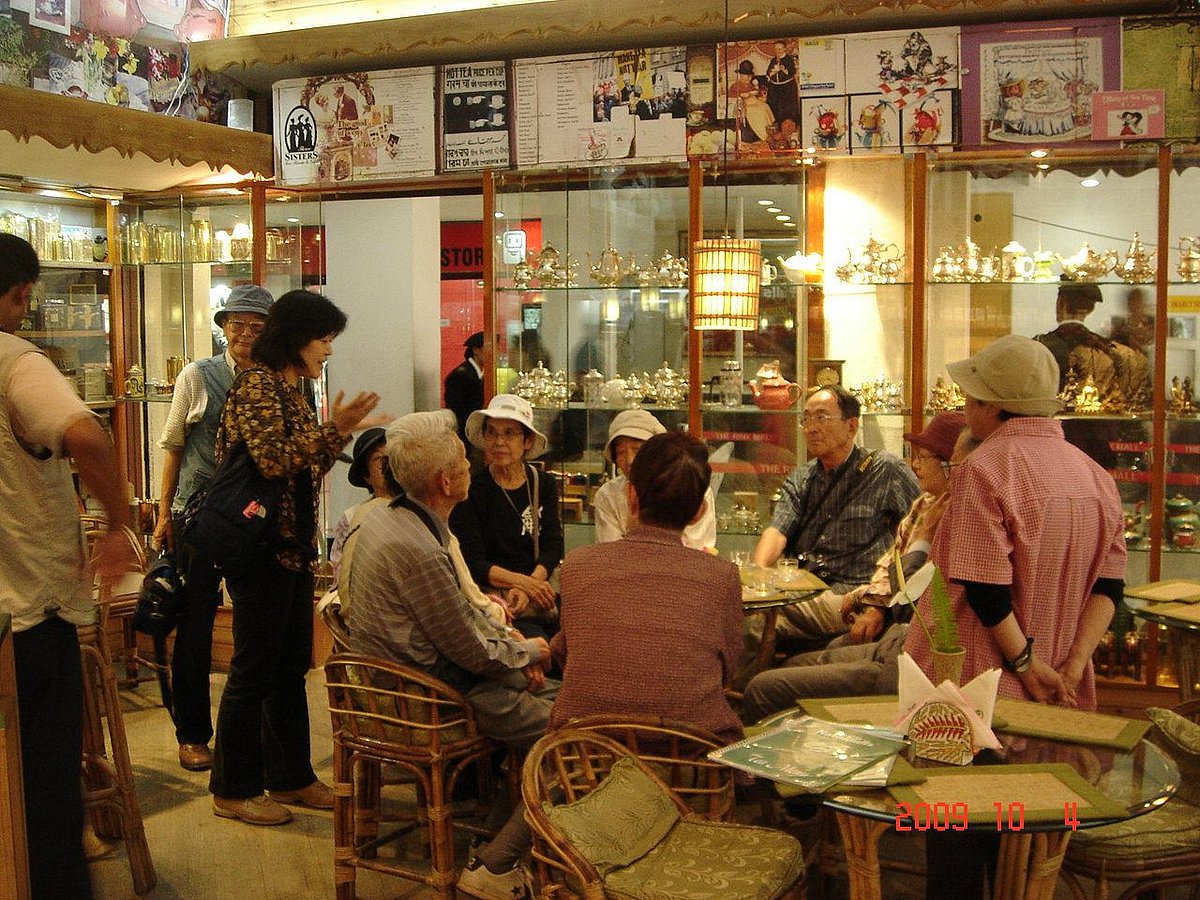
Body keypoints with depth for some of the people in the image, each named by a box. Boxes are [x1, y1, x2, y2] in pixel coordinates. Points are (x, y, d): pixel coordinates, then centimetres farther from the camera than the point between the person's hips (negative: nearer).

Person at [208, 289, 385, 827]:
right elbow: (273, 460, -21)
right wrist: (334, 430, -15)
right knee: (254, 670, -1)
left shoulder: (291, 389, 16)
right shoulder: (257, 384, -11)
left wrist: (342, 431, 10)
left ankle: (290, 777, 24)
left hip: (293, 547, 9)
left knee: (292, 667, 14)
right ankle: (233, 790, 11)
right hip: (262, 549, -9)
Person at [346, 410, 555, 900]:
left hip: (410, 672, 10)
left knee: (555, 693, 15)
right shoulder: (417, 549, -29)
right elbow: (472, 651, -20)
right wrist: (525, 651, -2)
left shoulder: (389, 516, 2)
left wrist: (507, 638, 4)